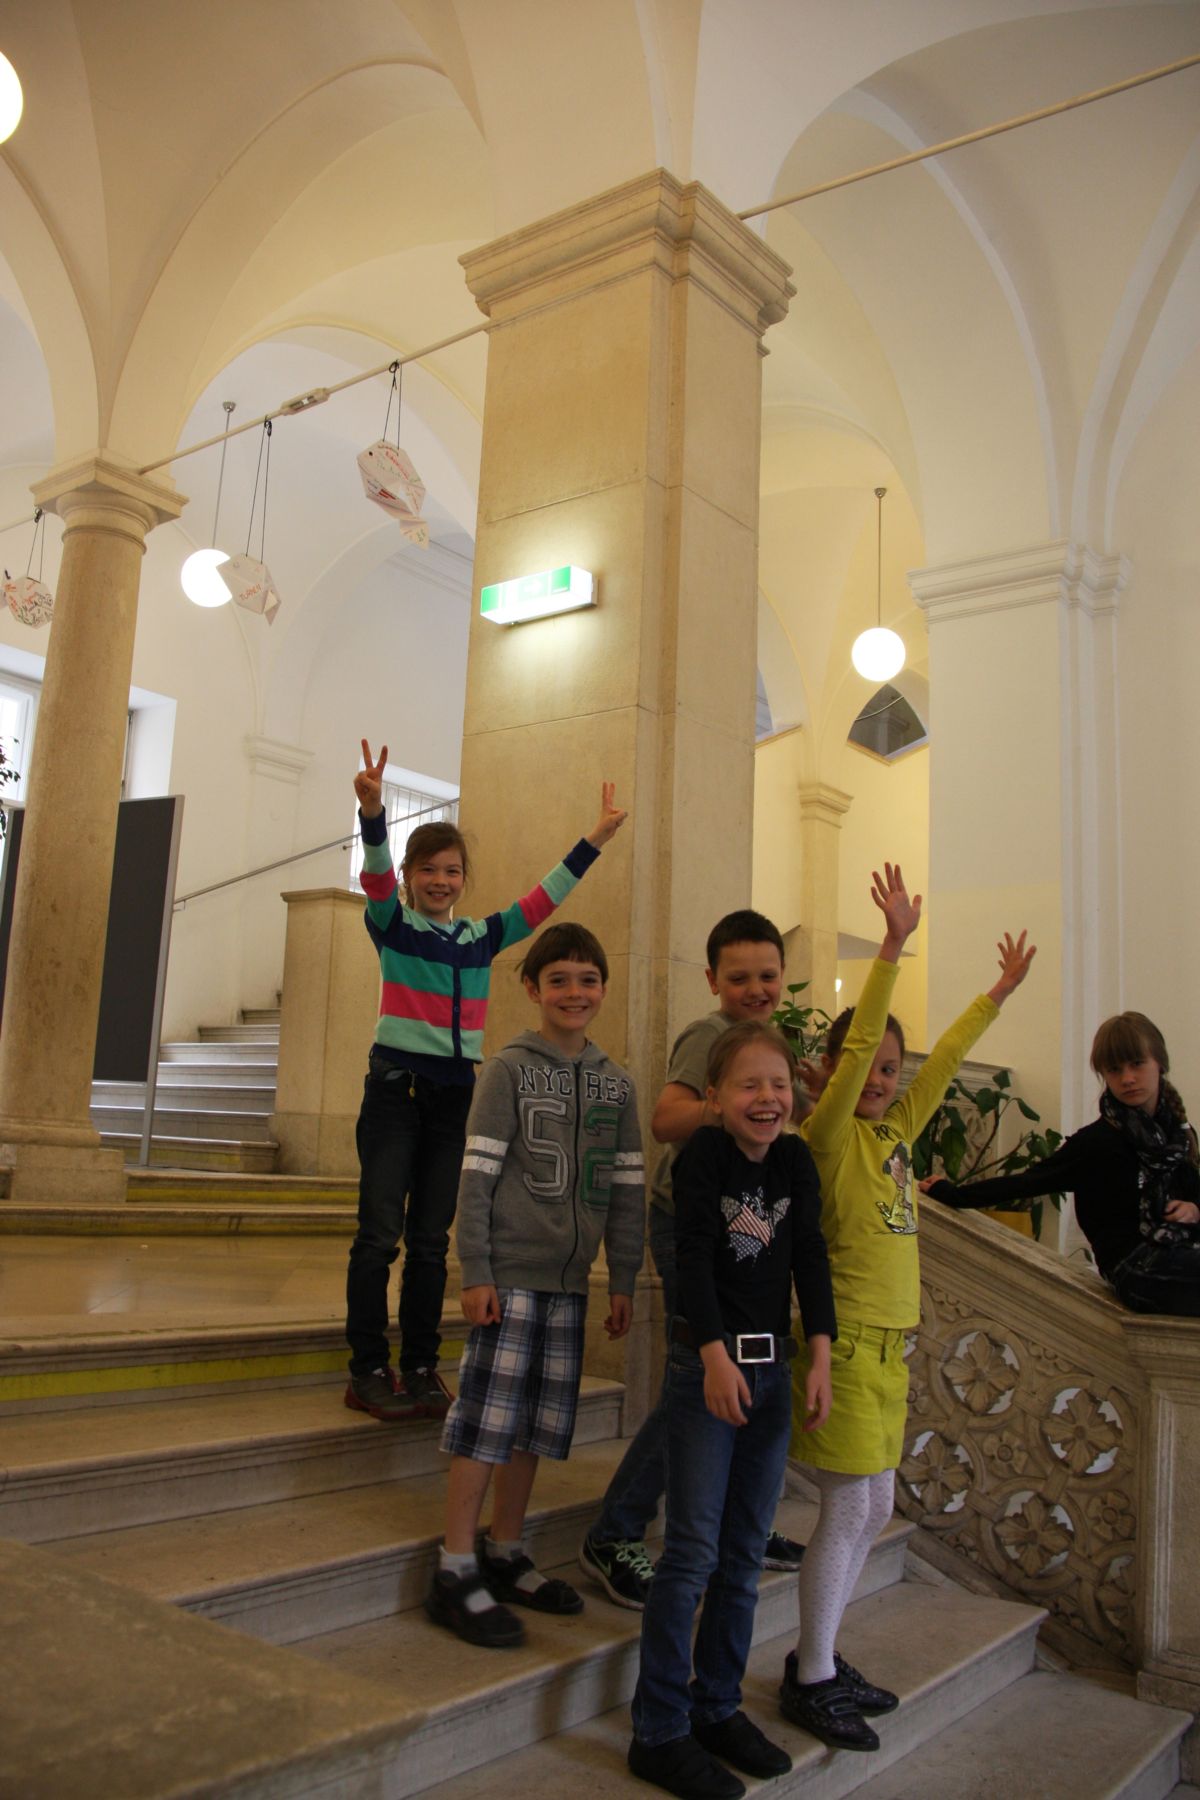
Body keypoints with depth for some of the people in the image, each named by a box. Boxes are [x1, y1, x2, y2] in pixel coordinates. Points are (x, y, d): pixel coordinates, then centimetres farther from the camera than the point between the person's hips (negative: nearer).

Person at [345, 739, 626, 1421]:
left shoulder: (483, 936, 12)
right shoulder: (392, 925, -1)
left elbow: (543, 898, 12)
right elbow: (377, 873, -19)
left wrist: (596, 838, 7)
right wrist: (373, 811, -39)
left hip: (456, 1091, 4)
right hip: (397, 1083, -4)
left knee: (432, 1239, 8)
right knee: (380, 1234, -4)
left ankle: (422, 1368, 15)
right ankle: (369, 1371, 4)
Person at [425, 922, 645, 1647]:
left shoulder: (615, 1083, 10)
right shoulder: (510, 1069, -5)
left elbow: (628, 1187, 12)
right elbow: (477, 1176, -8)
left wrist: (623, 1280, 9)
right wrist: (476, 1272, -12)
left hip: (569, 1278, 5)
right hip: (510, 1273, -5)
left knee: (538, 1421, 11)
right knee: (488, 1416, -3)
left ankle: (506, 1556, 25)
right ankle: (456, 1573, 8)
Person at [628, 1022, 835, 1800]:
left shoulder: (796, 1160, 4)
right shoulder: (705, 1153, -10)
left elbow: (810, 1255, 2)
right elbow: (695, 1257, -15)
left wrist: (819, 1357, -6)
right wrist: (717, 1356, -21)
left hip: (773, 1365, 6)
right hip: (706, 1363, -5)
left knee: (746, 1552, 13)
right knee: (694, 1550, -4)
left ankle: (719, 1707, 27)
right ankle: (661, 1730, 8)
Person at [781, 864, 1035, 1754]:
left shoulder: (895, 1133, 10)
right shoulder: (827, 1135, -11)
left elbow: (945, 1059, 18)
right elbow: (855, 1044, -23)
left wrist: (1003, 989, 23)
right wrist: (894, 945, -30)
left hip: (888, 1343, 8)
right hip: (844, 1336, -8)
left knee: (871, 1511, 14)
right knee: (851, 1509, -2)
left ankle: (821, 1659, 28)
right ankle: (812, 1681, 13)